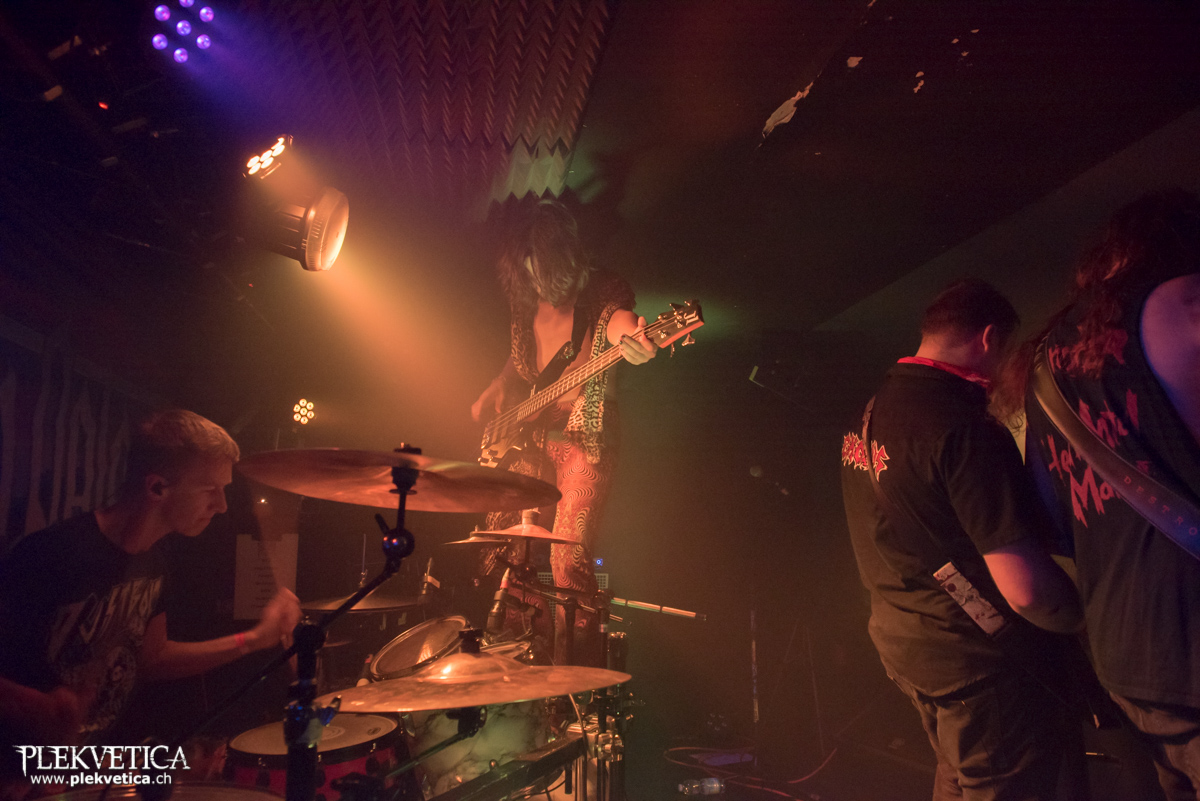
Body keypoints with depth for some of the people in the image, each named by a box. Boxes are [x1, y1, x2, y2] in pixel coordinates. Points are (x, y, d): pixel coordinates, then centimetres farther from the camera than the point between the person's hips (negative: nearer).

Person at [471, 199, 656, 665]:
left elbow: (622, 328, -33)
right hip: (529, 441, 7)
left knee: (568, 556, -18)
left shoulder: (601, 299, -10)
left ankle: (581, 671, -3)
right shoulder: (527, 307, 7)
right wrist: (494, 395, 6)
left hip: (584, 441, -6)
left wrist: (635, 345, -55)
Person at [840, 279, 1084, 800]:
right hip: (975, 659, -9)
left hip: (898, 638, 9)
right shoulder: (966, 429, -26)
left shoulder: (869, 411, 2)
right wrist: (1088, 616, -8)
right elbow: (1025, 590, -27)